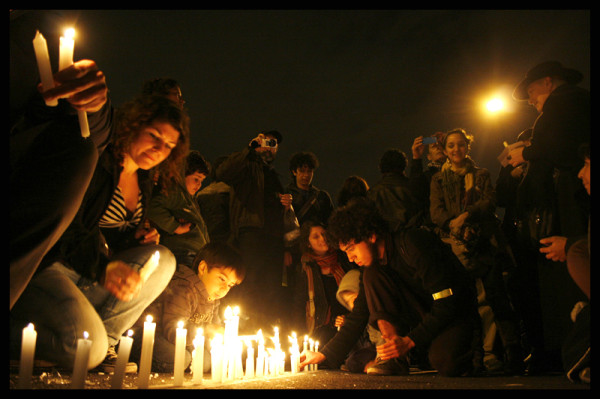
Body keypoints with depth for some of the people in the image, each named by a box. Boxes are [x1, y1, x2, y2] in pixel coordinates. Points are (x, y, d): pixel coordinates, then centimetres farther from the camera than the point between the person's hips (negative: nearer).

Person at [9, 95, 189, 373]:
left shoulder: (143, 183, 12)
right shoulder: (94, 162, -14)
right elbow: (64, 227, -24)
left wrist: (134, 238, -1)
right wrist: (102, 267, -37)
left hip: (87, 277, 8)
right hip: (44, 265, -8)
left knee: (163, 259, -11)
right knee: (89, 349, -28)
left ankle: (105, 339, -13)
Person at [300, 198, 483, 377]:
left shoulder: (414, 243, -22)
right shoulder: (373, 266, 0)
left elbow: (447, 302, -24)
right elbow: (358, 316, 4)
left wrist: (409, 342, -26)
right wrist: (324, 354, -3)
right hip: (423, 317, 6)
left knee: (443, 360, -39)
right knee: (371, 276, -15)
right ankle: (394, 359, -18)